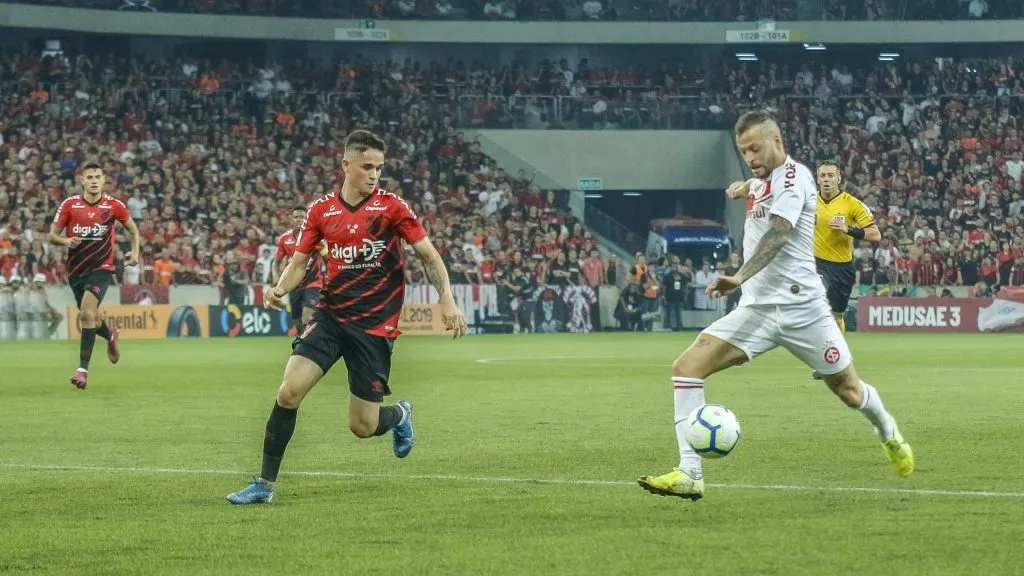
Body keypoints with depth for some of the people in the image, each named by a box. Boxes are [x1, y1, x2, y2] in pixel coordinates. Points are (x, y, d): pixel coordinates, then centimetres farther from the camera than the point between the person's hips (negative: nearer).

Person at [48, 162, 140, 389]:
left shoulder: (114, 205, -4)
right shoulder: (69, 204, -3)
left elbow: (132, 228, 12)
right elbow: (52, 236, 1)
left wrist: (135, 252, -2)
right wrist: (65, 240, -21)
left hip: (101, 268, -3)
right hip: (76, 269, 3)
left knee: (86, 313, -23)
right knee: (91, 318, 15)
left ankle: (83, 369, -20)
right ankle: (110, 336, 52)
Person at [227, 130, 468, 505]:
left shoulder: (391, 207, -6)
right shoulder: (321, 211, 2)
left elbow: (429, 255, -2)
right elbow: (299, 263, 9)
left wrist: (447, 300, -15)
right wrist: (280, 289, -12)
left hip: (376, 325, -2)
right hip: (331, 315, 2)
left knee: (362, 426, 0)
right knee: (289, 389, -17)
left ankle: (399, 415, 38)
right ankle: (265, 483, -6)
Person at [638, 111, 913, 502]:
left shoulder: (792, 176, -10)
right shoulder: (762, 183, 15)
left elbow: (778, 235, -28)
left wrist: (740, 277, -40)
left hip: (799, 304, -7)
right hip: (756, 309, 7)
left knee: (849, 390, 8)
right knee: (686, 367, -14)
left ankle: (889, 434, 43)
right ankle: (689, 475, -18)